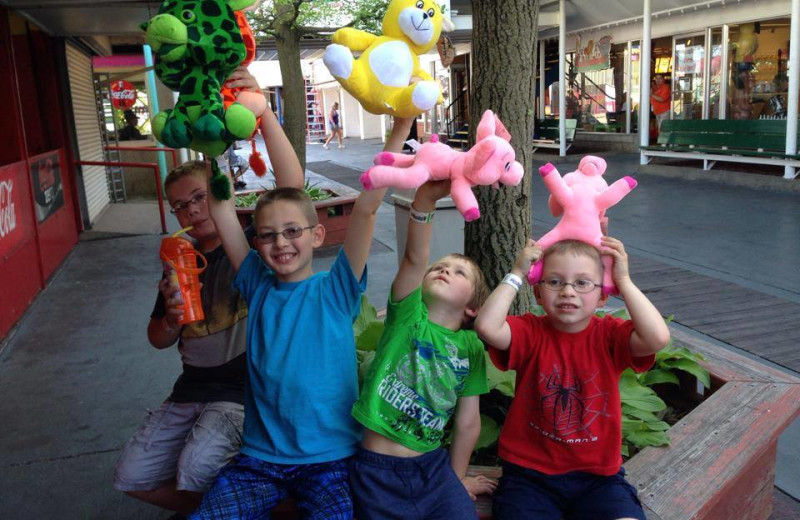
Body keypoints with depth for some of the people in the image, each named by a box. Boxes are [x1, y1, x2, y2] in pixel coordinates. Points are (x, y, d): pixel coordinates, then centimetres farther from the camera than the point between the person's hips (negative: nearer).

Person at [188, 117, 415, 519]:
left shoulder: (335, 291, -4)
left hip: (330, 456, -2)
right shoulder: (258, 287, 4)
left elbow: (366, 207, -14)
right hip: (260, 456, 3)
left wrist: (400, 128, -20)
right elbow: (221, 208, -1)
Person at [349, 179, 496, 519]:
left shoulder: (472, 348, 1)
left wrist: (457, 478, 12)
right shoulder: (408, 314, -5)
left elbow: (467, 423, 6)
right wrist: (425, 200, -36)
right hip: (377, 469, -2)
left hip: (433, 466, 3)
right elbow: (414, 258, -22)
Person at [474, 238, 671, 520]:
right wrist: (516, 274, -16)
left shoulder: (609, 334, -3)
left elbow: (658, 337, -23)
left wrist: (624, 281, -16)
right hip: (530, 472, -1)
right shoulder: (530, 332, -5)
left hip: (597, 475, 1)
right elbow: (487, 327, -26)